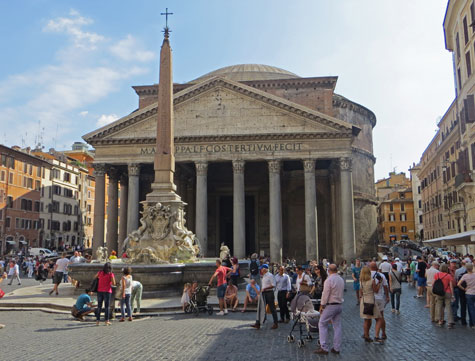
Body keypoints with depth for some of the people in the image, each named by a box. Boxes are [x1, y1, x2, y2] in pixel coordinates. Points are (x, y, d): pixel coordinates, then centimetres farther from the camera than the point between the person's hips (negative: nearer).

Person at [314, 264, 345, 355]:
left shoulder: (329, 280, -15)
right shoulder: (341, 280, 7)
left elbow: (325, 294, -15)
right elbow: (341, 292, 12)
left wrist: (322, 305, -7)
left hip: (330, 305, -7)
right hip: (340, 305, 7)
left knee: (322, 324, 1)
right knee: (337, 326, 11)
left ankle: (324, 348, -1)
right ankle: (336, 348, 14)